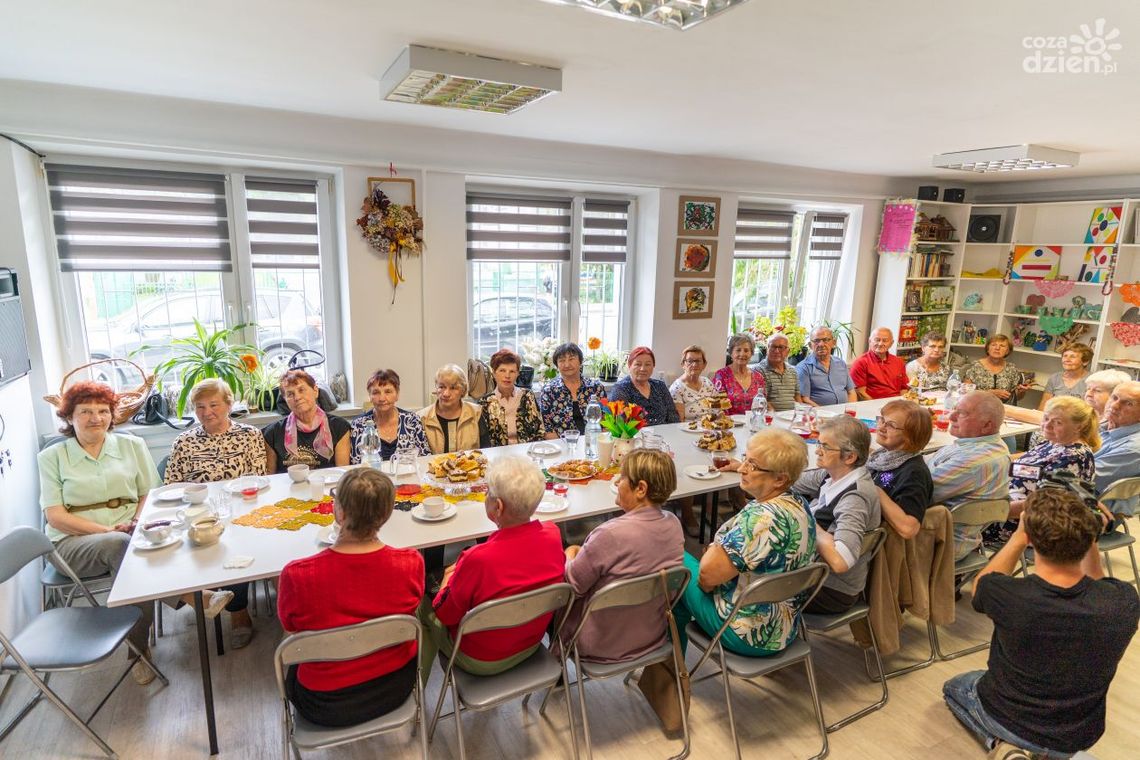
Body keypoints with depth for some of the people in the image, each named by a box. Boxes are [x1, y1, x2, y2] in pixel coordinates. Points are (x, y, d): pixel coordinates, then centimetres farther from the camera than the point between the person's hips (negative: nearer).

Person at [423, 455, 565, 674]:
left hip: (482, 662, -5)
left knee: (426, 611, 19)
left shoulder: (478, 560, -37)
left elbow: (445, 614, -18)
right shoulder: (553, 535, -20)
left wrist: (450, 575, 1)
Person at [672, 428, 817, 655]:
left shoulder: (763, 518, -31)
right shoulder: (798, 504, -1)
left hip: (749, 636, -8)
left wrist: (712, 550, -8)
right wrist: (718, 550, -2)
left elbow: (708, 574, -28)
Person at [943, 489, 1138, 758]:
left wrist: (1019, 536, -5)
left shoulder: (1006, 595, -35)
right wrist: (1085, 536, -8)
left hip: (1005, 718, -5)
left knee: (954, 688, 29)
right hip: (1077, 737, 5)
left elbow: (981, 584, -7)